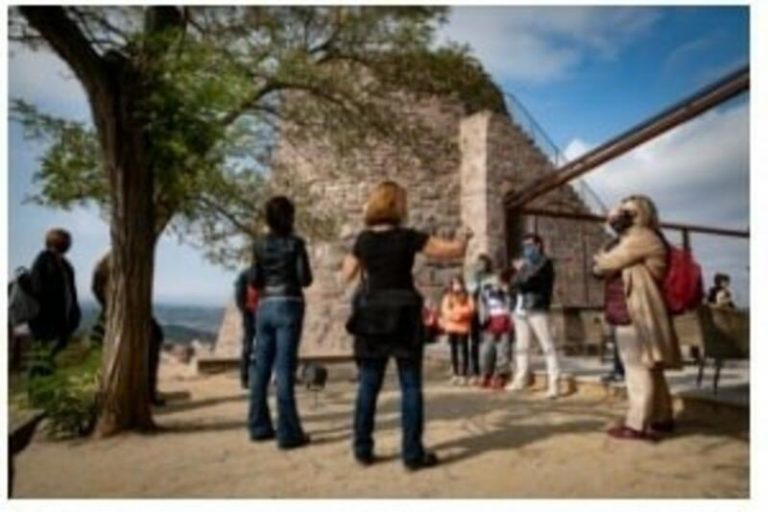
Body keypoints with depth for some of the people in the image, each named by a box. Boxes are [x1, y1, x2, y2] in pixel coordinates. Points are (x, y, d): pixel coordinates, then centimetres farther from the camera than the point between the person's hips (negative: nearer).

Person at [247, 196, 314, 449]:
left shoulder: (259, 244, 8)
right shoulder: (295, 243, -5)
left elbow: (254, 281, 8)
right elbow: (305, 279, -8)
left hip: (265, 307, 5)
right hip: (288, 306, -5)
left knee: (261, 367, 11)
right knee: (284, 369, -5)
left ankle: (259, 426, 20)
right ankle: (288, 432, 0)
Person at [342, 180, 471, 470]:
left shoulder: (363, 240, 2)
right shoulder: (408, 237, -9)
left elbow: (346, 276, 13)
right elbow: (454, 251, -6)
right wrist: (463, 237, 15)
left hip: (371, 318, 4)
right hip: (403, 317, -4)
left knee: (368, 385, 11)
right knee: (410, 386, 4)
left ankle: (363, 449, 18)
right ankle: (413, 454, 9)